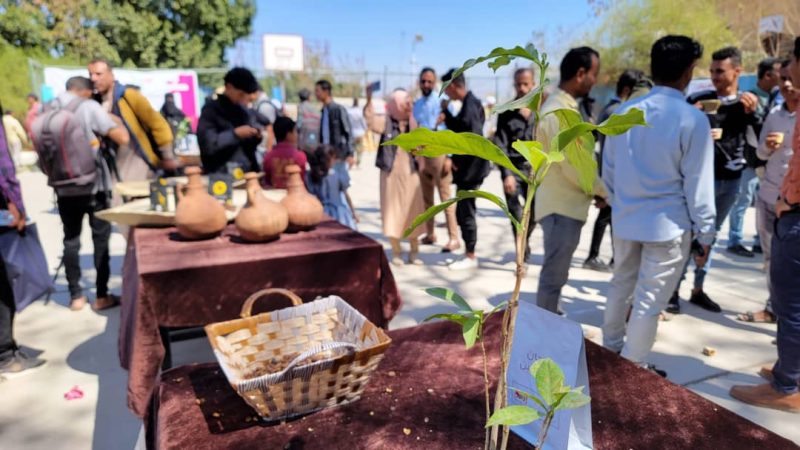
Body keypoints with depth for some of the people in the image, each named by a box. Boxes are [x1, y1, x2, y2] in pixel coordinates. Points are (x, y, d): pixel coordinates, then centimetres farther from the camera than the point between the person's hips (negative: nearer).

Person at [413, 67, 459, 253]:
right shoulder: (417, 104, 13)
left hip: (438, 153, -6)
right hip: (421, 154, 7)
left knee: (446, 197, -8)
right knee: (426, 197, 12)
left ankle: (453, 238, -6)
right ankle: (430, 234, 23)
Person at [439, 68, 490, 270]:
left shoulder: (470, 106, -19)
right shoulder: (469, 103, 12)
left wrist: (453, 159, -16)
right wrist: (447, 114, 10)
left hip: (470, 168, -10)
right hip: (468, 167, 10)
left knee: (466, 212, -1)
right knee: (463, 211, 16)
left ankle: (471, 257, 10)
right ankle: (468, 253, 25)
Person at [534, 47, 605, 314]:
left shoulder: (563, 106, 13)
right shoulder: (559, 113, -20)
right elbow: (574, 168, -22)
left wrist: (596, 189, 9)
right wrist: (604, 191, -7)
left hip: (565, 204, 10)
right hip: (562, 208, -10)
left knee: (556, 273, 18)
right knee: (553, 276, -1)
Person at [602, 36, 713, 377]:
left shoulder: (624, 112, 0)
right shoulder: (692, 119, -14)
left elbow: (608, 169, 8)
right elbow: (698, 184, -11)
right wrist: (705, 233, 0)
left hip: (626, 219, 5)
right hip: (668, 225, -5)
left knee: (621, 286, 21)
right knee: (649, 302, 6)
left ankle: (611, 350, 37)